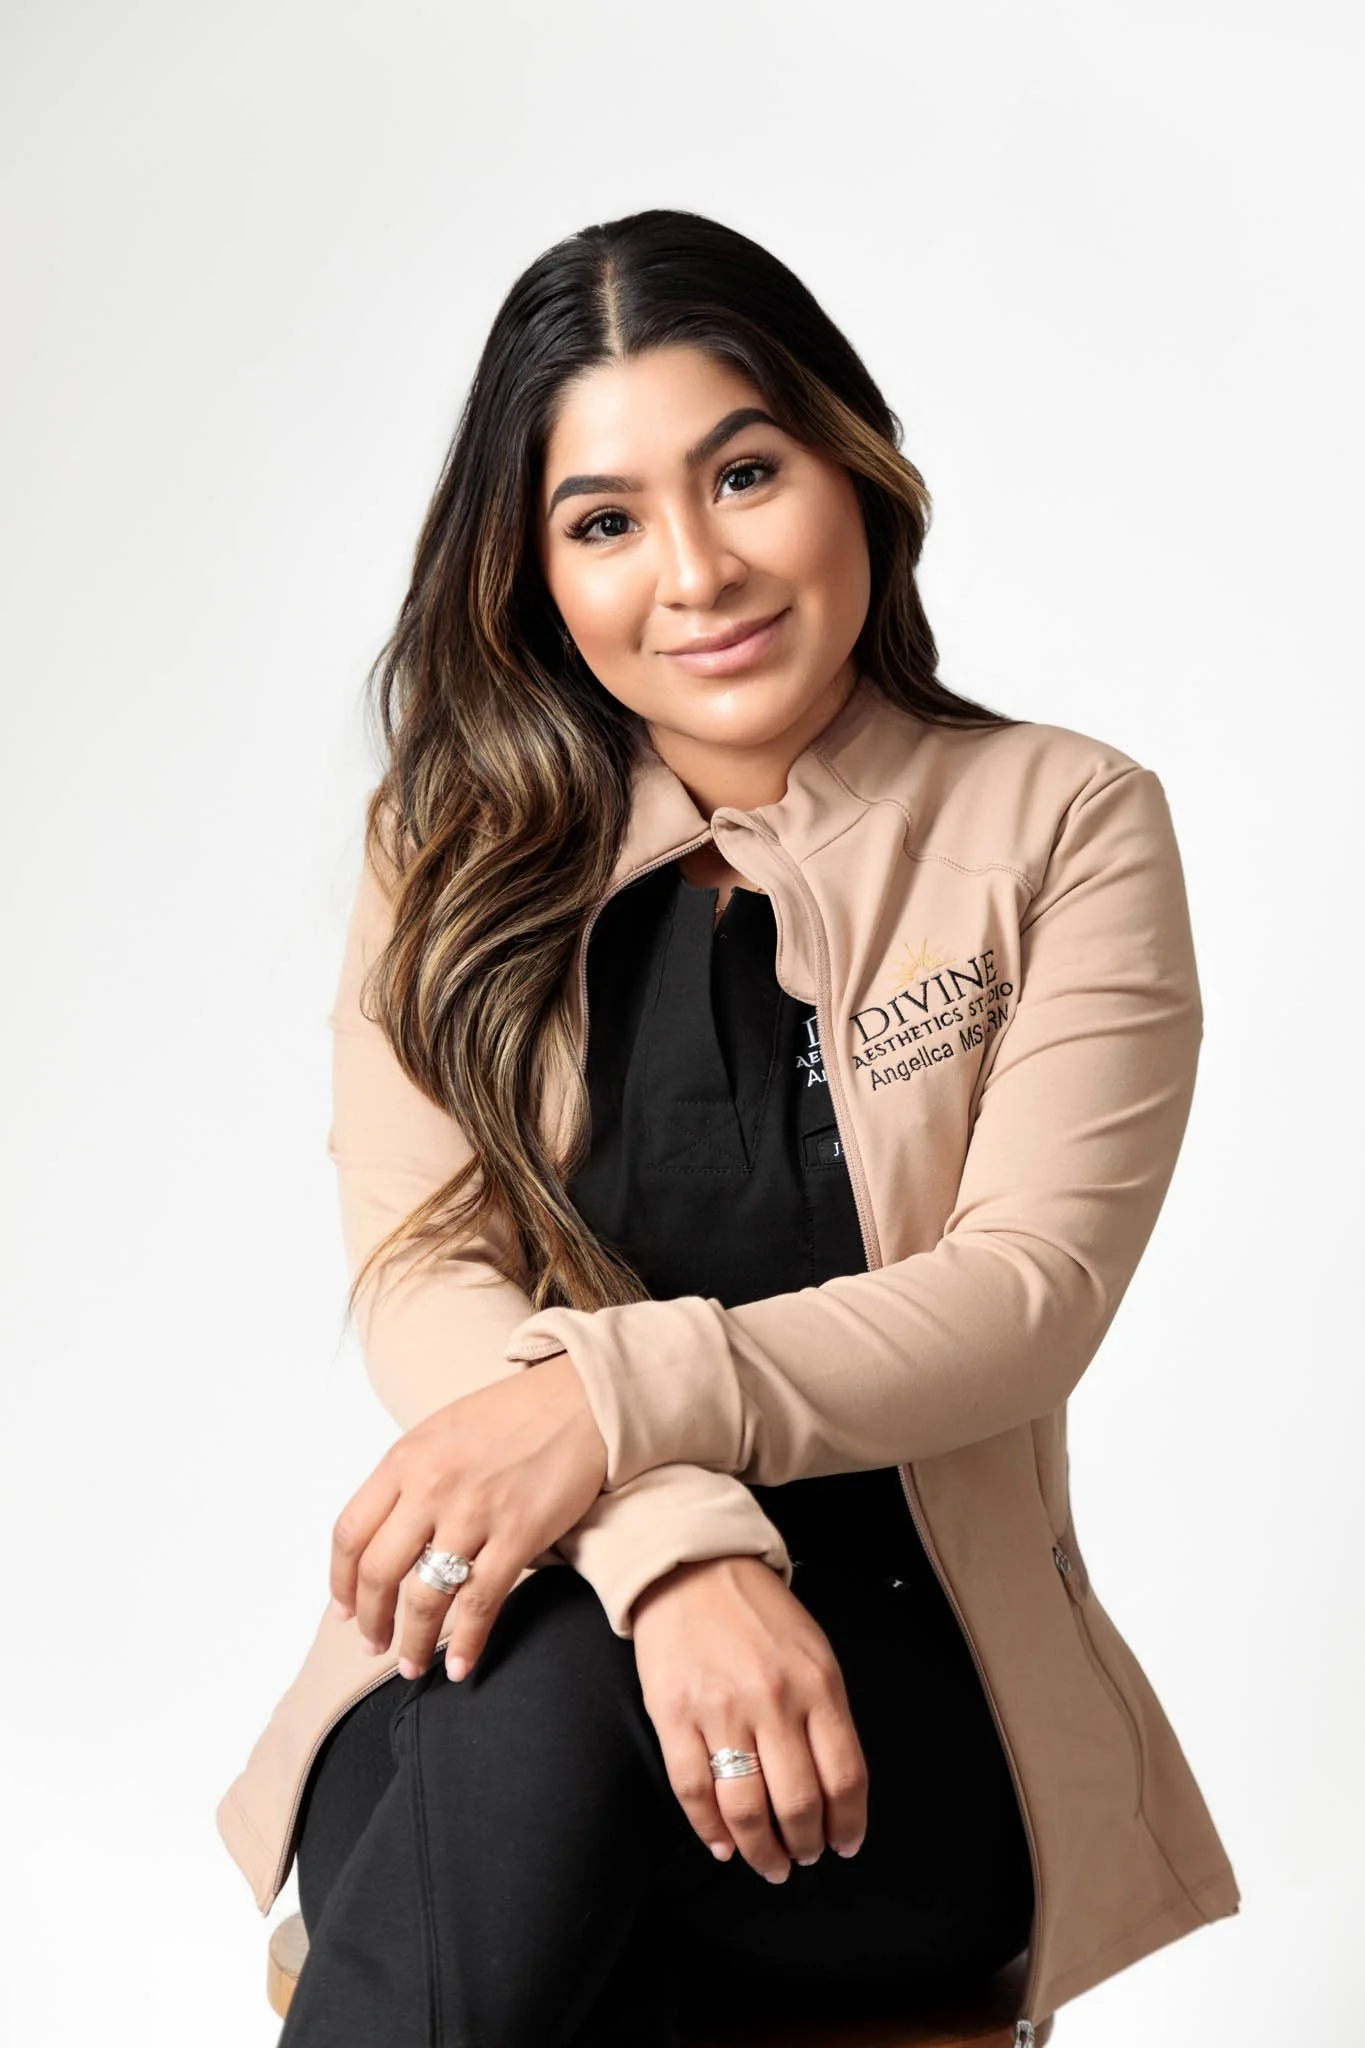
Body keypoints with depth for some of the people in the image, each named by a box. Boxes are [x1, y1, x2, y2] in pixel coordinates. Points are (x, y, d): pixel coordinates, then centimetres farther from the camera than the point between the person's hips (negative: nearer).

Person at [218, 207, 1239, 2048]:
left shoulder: (1066, 830, 3)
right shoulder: (453, 857, 8)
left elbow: (1030, 1291, -8)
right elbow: (419, 1276, -5)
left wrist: (619, 1395, -25)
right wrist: (679, 1547, -26)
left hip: (911, 1700, -1)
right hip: (517, 1644, 2)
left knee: (551, 1713, -34)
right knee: (554, 1681, -35)